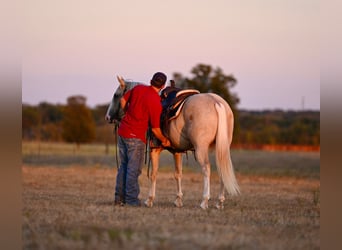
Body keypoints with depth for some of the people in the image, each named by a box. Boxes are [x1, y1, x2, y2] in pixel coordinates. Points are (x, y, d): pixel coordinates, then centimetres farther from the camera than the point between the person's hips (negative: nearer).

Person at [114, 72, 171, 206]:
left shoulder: (138, 88, 2)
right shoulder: (156, 103, -16)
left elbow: (123, 100, 15)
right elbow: (155, 129, -12)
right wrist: (164, 140, 5)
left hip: (122, 130, 7)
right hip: (136, 136, -7)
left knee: (124, 165, 16)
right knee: (134, 169, 3)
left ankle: (119, 197, 18)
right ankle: (131, 199, 5)